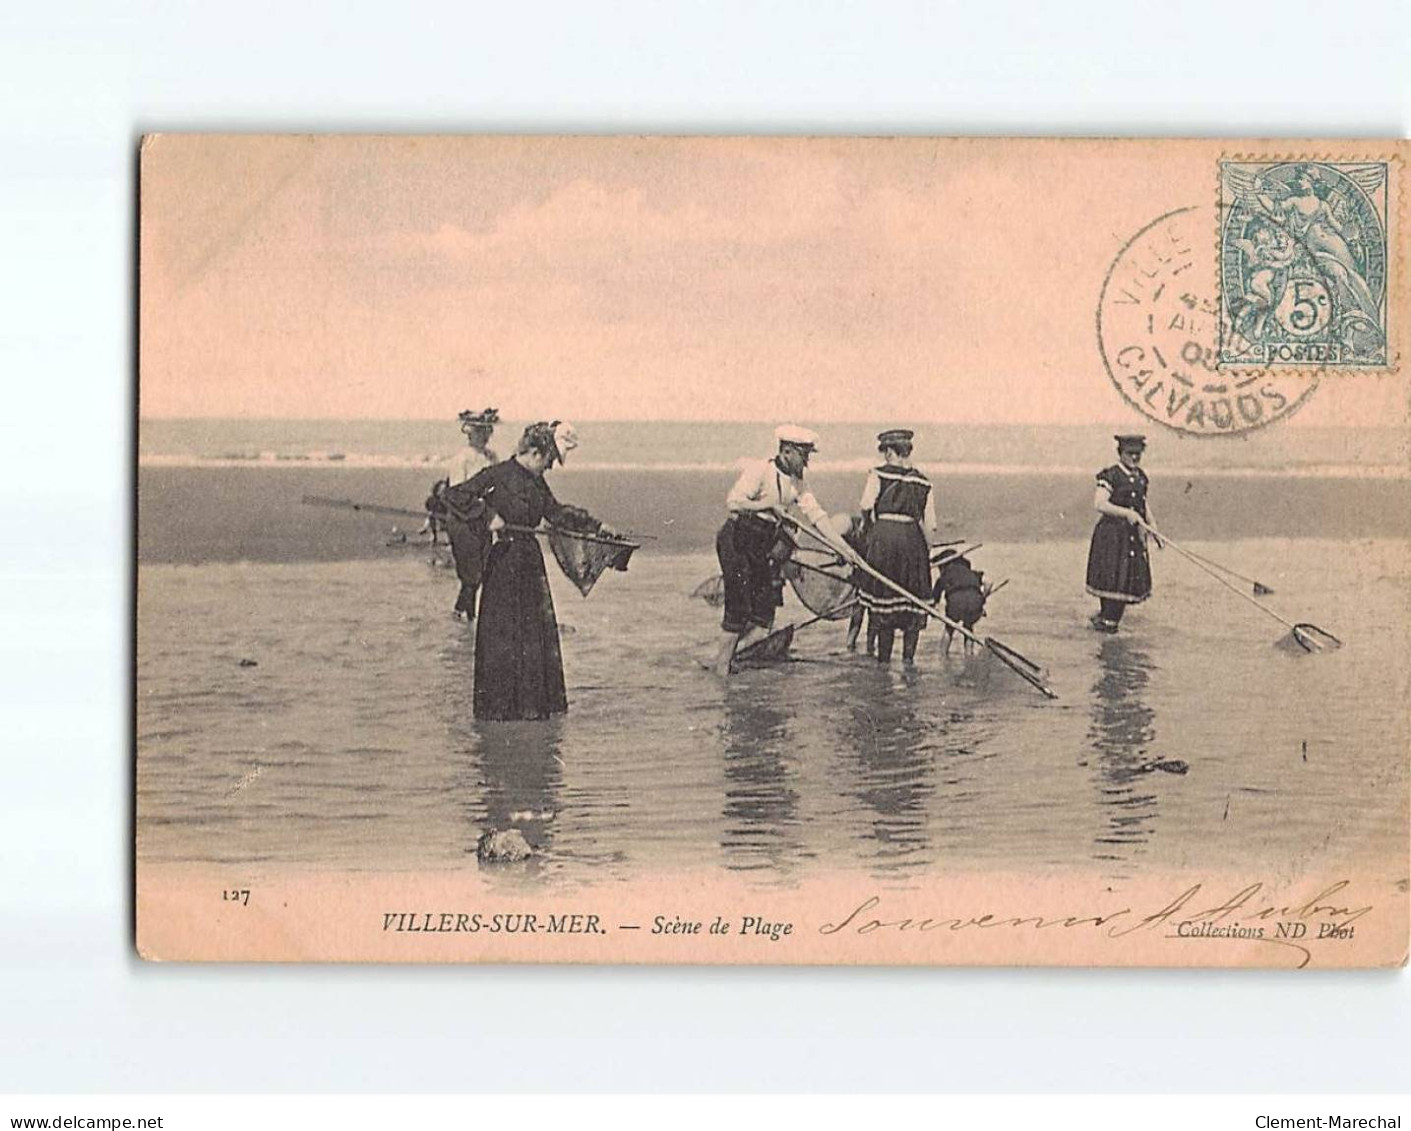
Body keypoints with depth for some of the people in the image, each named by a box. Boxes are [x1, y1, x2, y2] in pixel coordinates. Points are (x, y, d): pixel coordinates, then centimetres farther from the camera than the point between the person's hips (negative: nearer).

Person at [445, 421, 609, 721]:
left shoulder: (536, 483, 12)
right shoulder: (497, 476, -12)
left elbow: (557, 513, 24)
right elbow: (454, 496, -17)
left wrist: (595, 526, 21)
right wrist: (487, 516, -22)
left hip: (530, 561, 8)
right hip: (504, 562, -8)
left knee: (539, 633, 9)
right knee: (504, 637, -3)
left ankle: (536, 702, 17)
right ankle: (498, 707, 5)